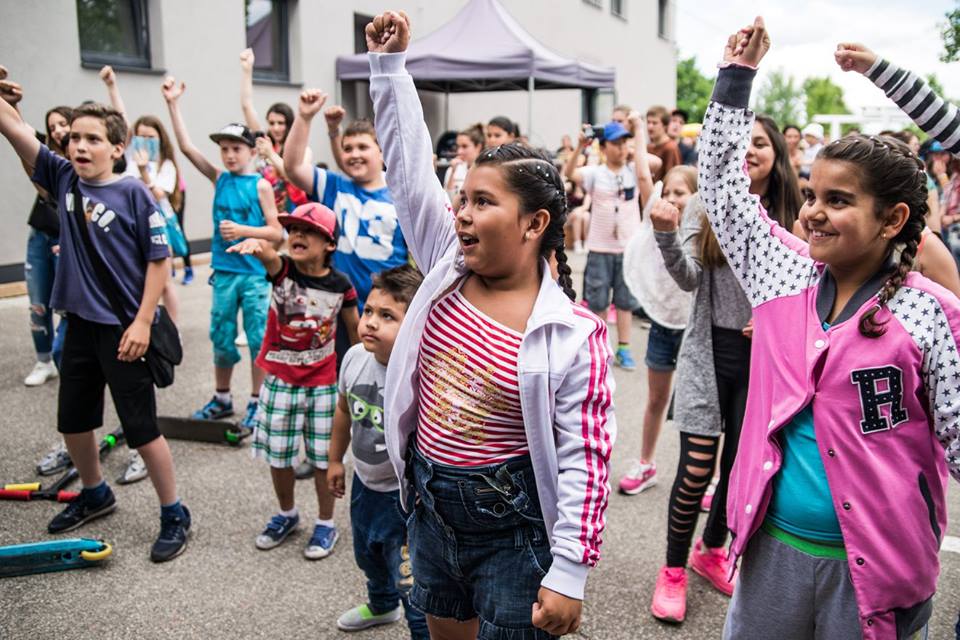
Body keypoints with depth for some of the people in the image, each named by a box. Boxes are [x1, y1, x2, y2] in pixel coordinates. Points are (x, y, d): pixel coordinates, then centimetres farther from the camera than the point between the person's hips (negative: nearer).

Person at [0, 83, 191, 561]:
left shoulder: (133, 193, -12)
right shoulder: (63, 180, 4)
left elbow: (159, 259, -12)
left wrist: (142, 322, -16)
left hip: (124, 329, -6)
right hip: (80, 324, 7)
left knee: (141, 427, 1)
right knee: (72, 420, 19)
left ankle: (174, 515, 17)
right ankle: (95, 495, 43)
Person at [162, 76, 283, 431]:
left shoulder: (260, 185, -3)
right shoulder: (219, 179, 6)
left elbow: (277, 233, -5)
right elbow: (186, 147, -1)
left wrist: (243, 230, -17)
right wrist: (173, 104, -5)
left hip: (255, 273, -4)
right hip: (223, 272, 4)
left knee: (258, 337, 2)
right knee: (221, 338, 11)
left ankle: (256, 401, 16)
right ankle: (222, 399, 26)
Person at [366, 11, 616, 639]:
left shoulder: (574, 335, -18)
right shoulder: (448, 268, -4)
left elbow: (585, 461, -17)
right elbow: (410, 166, -2)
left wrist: (569, 573, -17)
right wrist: (390, 63, -3)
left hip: (512, 532, -6)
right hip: (430, 512, 6)